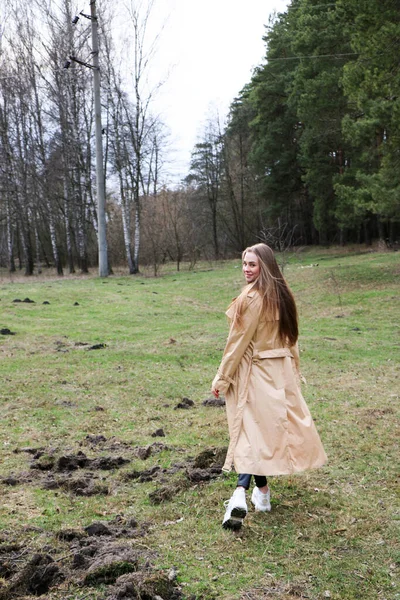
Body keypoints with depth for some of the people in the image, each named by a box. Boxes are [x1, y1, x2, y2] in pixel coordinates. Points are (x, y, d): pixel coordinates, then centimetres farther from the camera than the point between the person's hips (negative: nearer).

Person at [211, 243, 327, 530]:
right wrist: (294, 370, 22)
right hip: (281, 371, 7)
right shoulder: (282, 294, 7)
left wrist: (221, 378, -7)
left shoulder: (252, 297, -16)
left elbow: (238, 341, -14)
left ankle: (262, 490, -3)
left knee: (252, 428, 0)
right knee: (272, 426, 9)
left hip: (254, 372, -6)